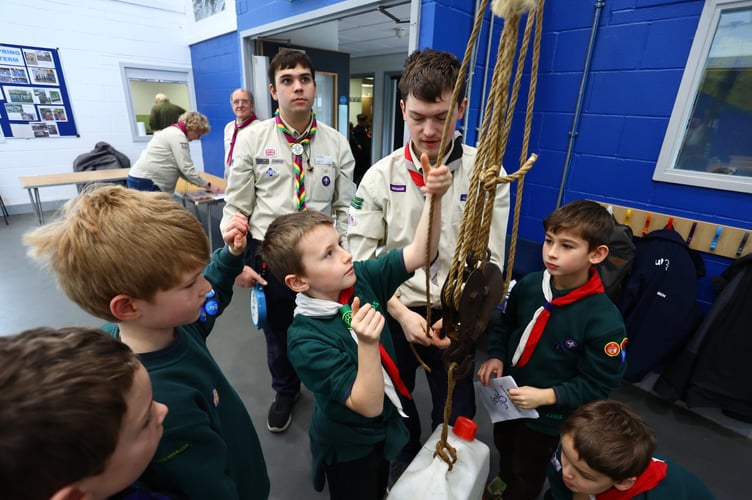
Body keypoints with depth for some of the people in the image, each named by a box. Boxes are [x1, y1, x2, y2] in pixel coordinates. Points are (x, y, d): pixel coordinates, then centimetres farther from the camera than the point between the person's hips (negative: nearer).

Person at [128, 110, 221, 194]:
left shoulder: (173, 131, 18)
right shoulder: (178, 136, -14)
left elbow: (180, 167, 16)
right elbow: (186, 168, -19)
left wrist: (200, 183, 8)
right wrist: (208, 186, -12)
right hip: (145, 182, -10)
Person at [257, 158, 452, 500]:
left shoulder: (360, 278, -19)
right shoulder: (306, 339, -33)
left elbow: (419, 255, -23)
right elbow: (369, 405, -32)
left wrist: (434, 198, -37)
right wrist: (367, 343, -48)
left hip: (384, 428, 5)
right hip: (349, 445, -5)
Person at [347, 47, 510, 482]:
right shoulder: (380, 176, -8)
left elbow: (490, 261, -7)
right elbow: (362, 257, -7)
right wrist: (402, 312, -17)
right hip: (395, 315, 2)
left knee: (456, 417, 18)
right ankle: (403, 471, 56)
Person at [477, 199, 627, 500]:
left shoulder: (604, 319, -28)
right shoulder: (528, 284, -15)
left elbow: (598, 385, -19)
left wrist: (547, 396, -25)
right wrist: (496, 356, -11)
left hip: (548, 417, -5)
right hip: (507, 397, 5)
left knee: (527, 475, 24)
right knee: (504, 452, 34)